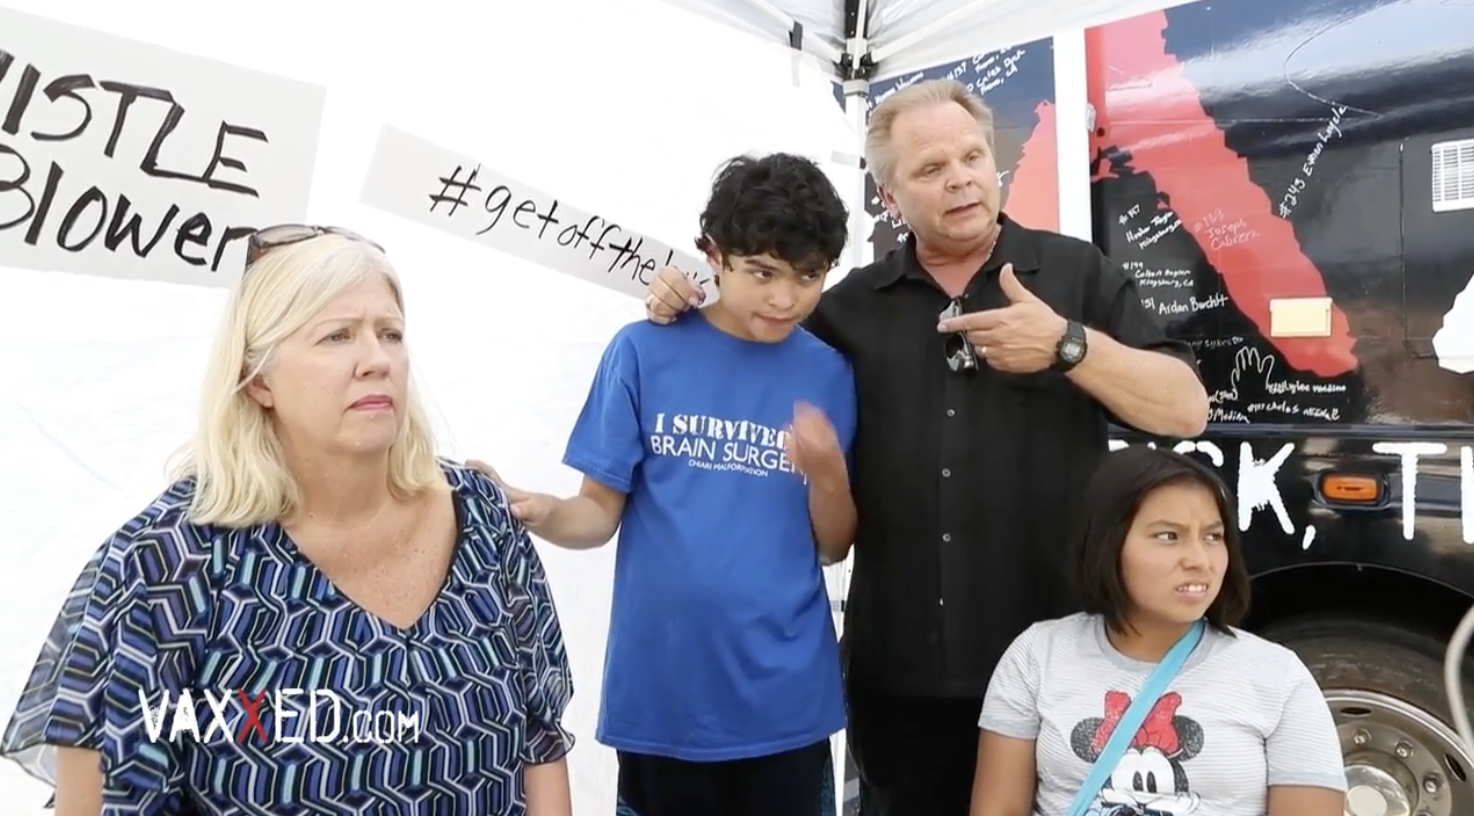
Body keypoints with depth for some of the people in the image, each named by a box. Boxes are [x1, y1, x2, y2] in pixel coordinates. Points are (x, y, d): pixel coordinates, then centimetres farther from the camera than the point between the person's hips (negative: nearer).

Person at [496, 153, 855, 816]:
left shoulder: (829, 374, -1)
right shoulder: (644, 352, -6)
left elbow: (832, 547, 2)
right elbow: (601, 511, -4)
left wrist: (827, 474, -17)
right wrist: (542, 515, -24)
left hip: (785, 697, 2)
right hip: (661, 691, -1)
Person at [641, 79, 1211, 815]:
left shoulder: (1075, 273, 1)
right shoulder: (854, 305, 7)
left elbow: (1186, 410, -4)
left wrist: (1067, 344, -18)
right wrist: (690, 313, 0)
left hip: (1053, 659, -1)